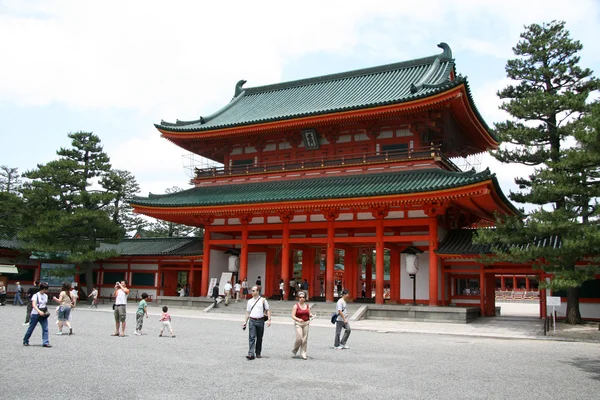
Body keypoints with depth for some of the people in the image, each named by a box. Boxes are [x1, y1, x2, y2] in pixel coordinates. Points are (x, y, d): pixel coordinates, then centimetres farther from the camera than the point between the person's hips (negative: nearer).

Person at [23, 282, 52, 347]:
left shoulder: (46, 296, 10)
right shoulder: (36, 295, -9)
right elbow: (33, 305, -22)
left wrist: (46, 312, 5)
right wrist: (39, 311, -36)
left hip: (43, 315, 5)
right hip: (35, 314, -5)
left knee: (45, 328, -6)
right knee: (31, 328, 8)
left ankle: (45, 342, -6)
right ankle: (25, 341, 26)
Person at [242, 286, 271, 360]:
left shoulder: (263, 300, 3)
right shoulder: (250, 301, 10)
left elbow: (268, 310, 2)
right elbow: (248, 312, 13)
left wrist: (269, 319, -8)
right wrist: (246, 322, 9)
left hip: (260, 320, -1)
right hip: (252, 320, 1)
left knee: (259, 338, 8)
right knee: (251, 337, -9)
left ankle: (258, 353, 21)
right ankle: (251, 354, -14)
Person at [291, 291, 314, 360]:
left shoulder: (307, 306, 10)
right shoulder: (296, 306, -3)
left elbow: (309, 314, 14)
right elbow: (293, 316, -8)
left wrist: (312, 315, -9)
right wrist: (298, 319, -25)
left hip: (306, 323, 4)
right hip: (298, 324, -4)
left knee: (305, 339, 2)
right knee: (299, 338, -13)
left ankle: (303, 354, 10)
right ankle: (294, 350, 13)